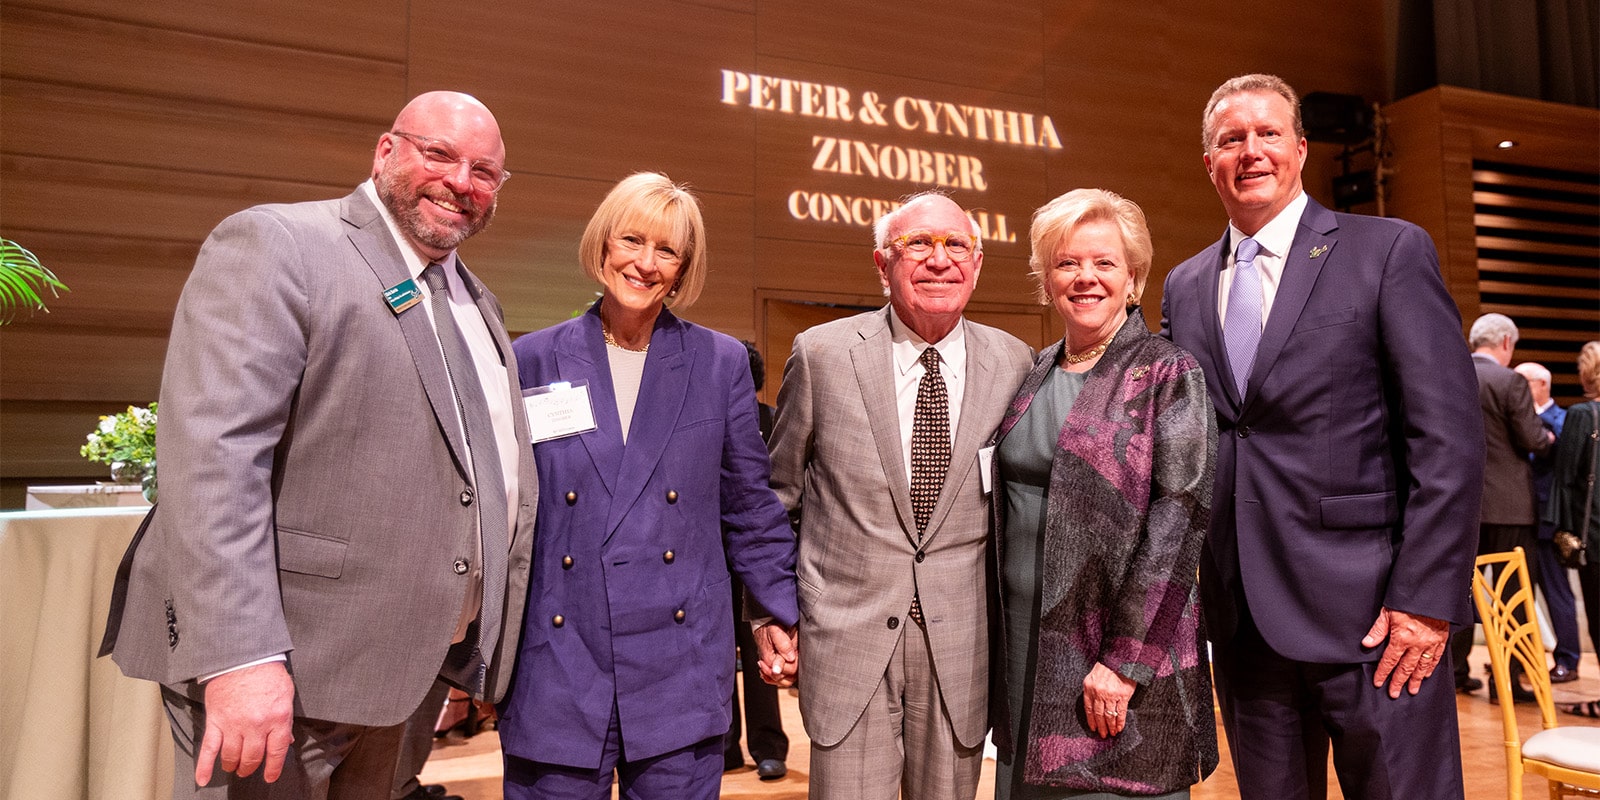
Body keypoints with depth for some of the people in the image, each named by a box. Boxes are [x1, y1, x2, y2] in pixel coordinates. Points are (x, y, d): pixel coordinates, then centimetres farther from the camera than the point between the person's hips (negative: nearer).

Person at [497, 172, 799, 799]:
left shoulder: (721, 363, 3)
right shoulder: (534, 361, 2)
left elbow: (750, 506, 9)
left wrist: (784, 613, 8)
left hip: (680, 673, 0)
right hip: (557, 670, 0)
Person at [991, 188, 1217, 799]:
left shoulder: (1168, 375, -6)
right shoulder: (1035, 376, 10)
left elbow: (1179, 520, -13)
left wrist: (1124, 659, -17)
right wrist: (1002, 644, 11)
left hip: (1121, 658, -5)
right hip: (1025, 649, 5)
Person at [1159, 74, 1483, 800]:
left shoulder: (1390, 251, -1)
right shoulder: (1183, 286, 10)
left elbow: (1449, 435, -7)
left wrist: (1426, 598, -13)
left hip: (1367, 610, -3)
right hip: (1242, 616, 4)